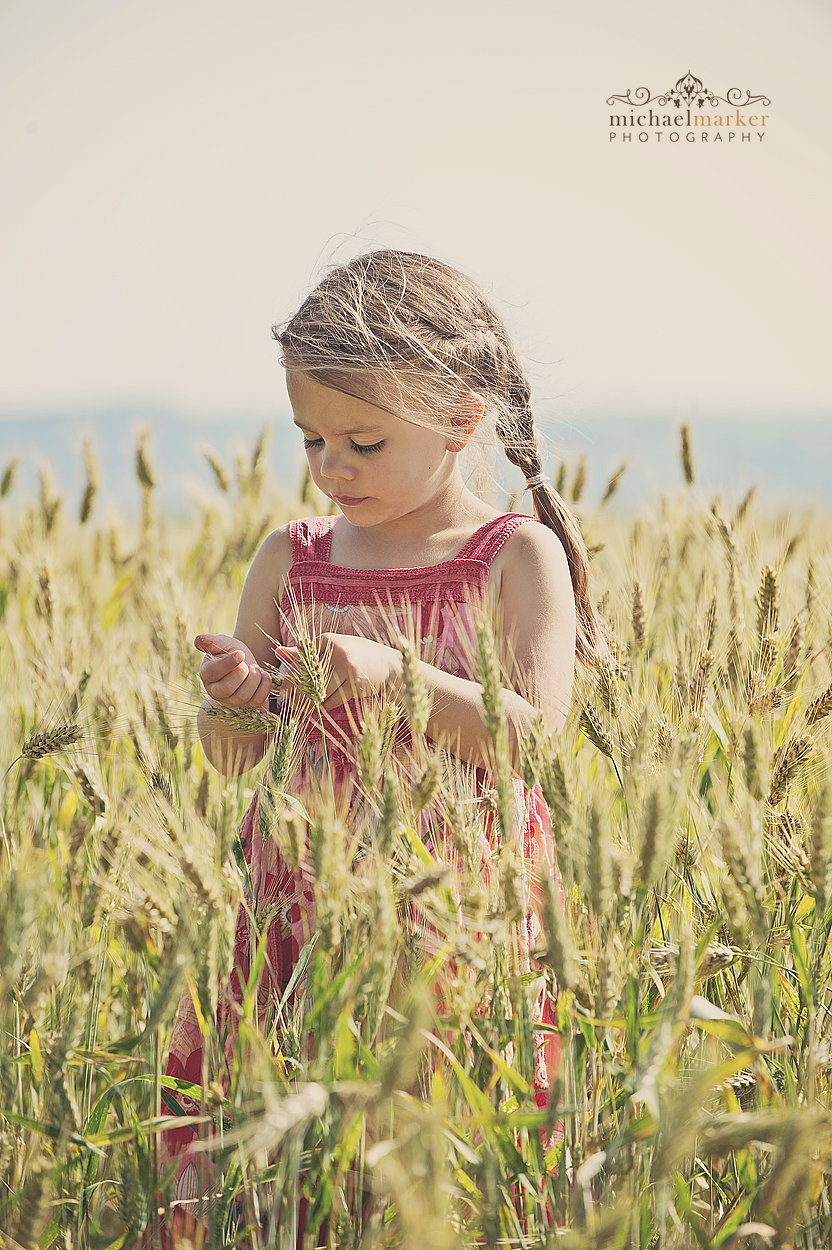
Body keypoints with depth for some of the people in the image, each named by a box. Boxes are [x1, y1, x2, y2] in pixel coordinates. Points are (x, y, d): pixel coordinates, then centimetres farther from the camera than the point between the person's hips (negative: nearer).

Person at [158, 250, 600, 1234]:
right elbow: (229, 759, 11)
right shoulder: (290, 560, 8)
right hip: (301, 908, 3)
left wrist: (400, 675, -23)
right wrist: (234, 700, -11)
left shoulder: (519, 557, -2)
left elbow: (538, 740, -13)